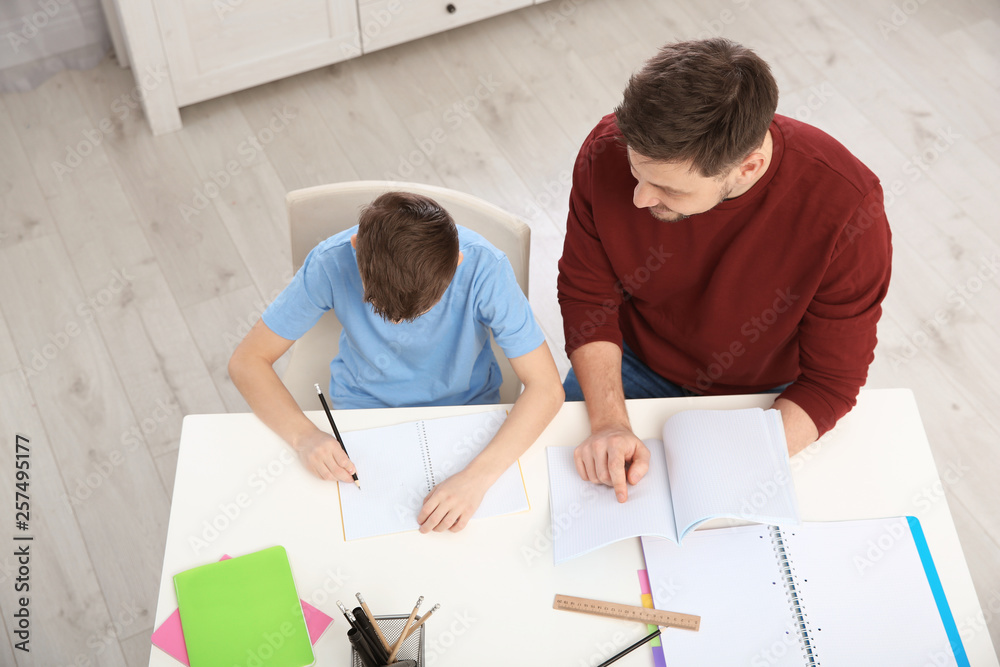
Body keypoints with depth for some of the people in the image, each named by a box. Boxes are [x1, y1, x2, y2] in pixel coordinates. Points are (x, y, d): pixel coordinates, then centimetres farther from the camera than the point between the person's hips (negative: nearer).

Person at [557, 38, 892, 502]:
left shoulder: (846, 207, -33)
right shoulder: (609, 152, -26)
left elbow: (831, 381, -20)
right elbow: (586, 297, -11)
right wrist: (608, 422, -24)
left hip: (767, 392, -1)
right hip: (633, 368, 2)